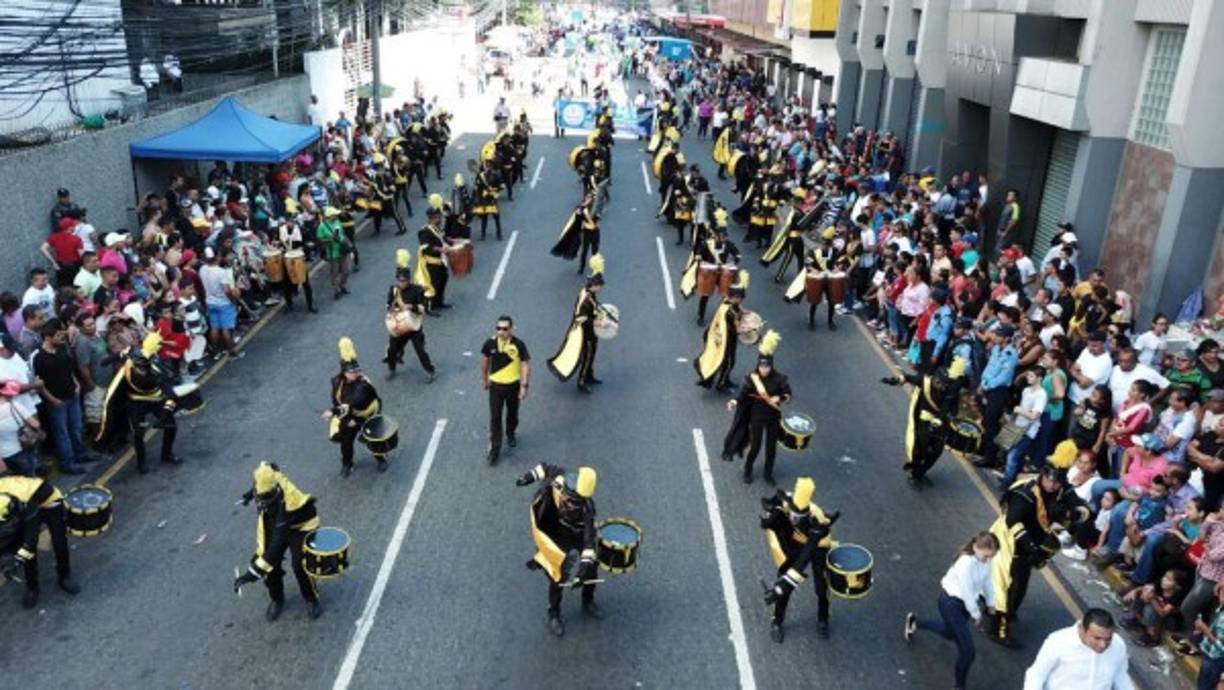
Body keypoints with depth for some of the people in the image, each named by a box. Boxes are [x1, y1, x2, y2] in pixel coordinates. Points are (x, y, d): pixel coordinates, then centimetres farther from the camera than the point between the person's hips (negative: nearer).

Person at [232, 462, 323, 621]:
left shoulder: (285, 503, -42)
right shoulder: (265, 473, -28)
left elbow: (278, 543, -43)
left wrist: (254, 572, -45)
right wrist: (252, 492, 14)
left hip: (300, 525, -6)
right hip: (273, 521, 6)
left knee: (299, 564, -17)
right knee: (270, 562, -5)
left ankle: (311, 599, 11)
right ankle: (276, 599, 21)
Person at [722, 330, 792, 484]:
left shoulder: (779, 379, -14)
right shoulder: (752, 377, -15)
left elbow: (788, 395, -8)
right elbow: (743, 394, -14)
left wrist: (779, 398, -28)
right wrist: (735, 402, -32)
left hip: (773, 417, 1)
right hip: (757, 416, -1)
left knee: (771, 447, 13)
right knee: (755, 446, 6)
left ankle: (768, 473, 34)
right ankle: (747, 471, 30)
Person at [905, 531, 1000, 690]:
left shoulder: (985, 558, -13)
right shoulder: (966, 563, -35)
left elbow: (986, 580, 5)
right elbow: (967, 592, -26)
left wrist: (990, 602, 16)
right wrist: (976, 614, -12)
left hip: (965, 601, 8)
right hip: (951, 602, -8)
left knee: (951, 633, 32)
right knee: (968, 650, -9)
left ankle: (915, 622, 54)